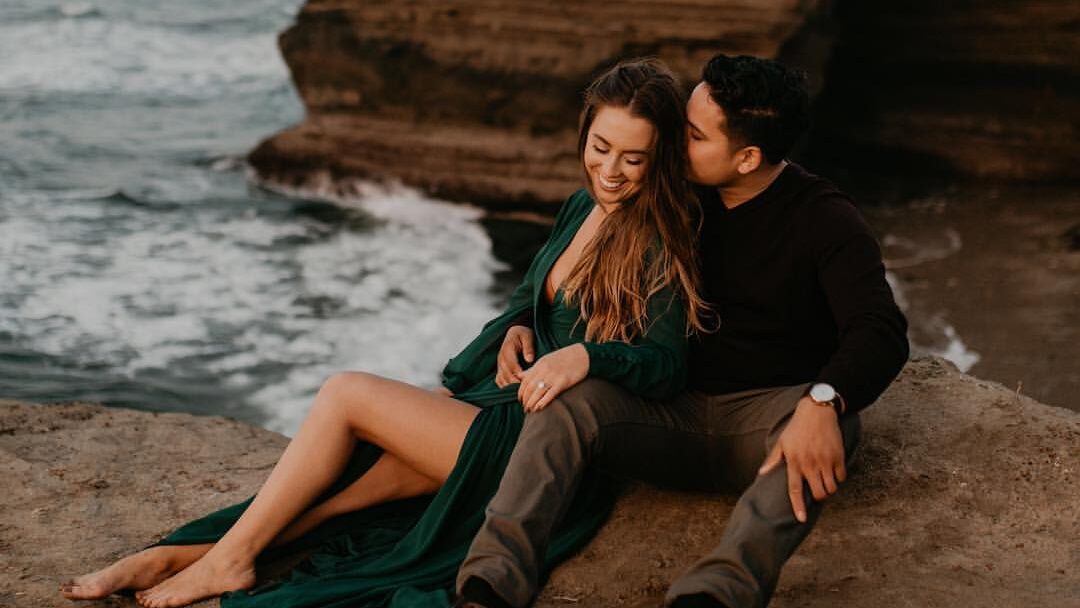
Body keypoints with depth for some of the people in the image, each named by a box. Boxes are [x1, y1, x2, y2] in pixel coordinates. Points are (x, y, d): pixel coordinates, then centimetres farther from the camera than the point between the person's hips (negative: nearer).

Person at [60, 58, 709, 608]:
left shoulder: (658, 245, -13)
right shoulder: (580, 209, 10)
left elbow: (668, 364, -21)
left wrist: (585, 355, -39)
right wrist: (450, 389, 10)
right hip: (503, 409, 7)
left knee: (347, 393, -12)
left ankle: (229, 555, -2)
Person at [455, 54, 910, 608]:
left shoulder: (824, 220, -7)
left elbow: (881, 333, -21)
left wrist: (821, 403, -42)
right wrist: (528, 318, 2)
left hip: (768, 415, -4)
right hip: (675, 414, 4)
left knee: (821, 416, -39)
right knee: (568, 400, -24)